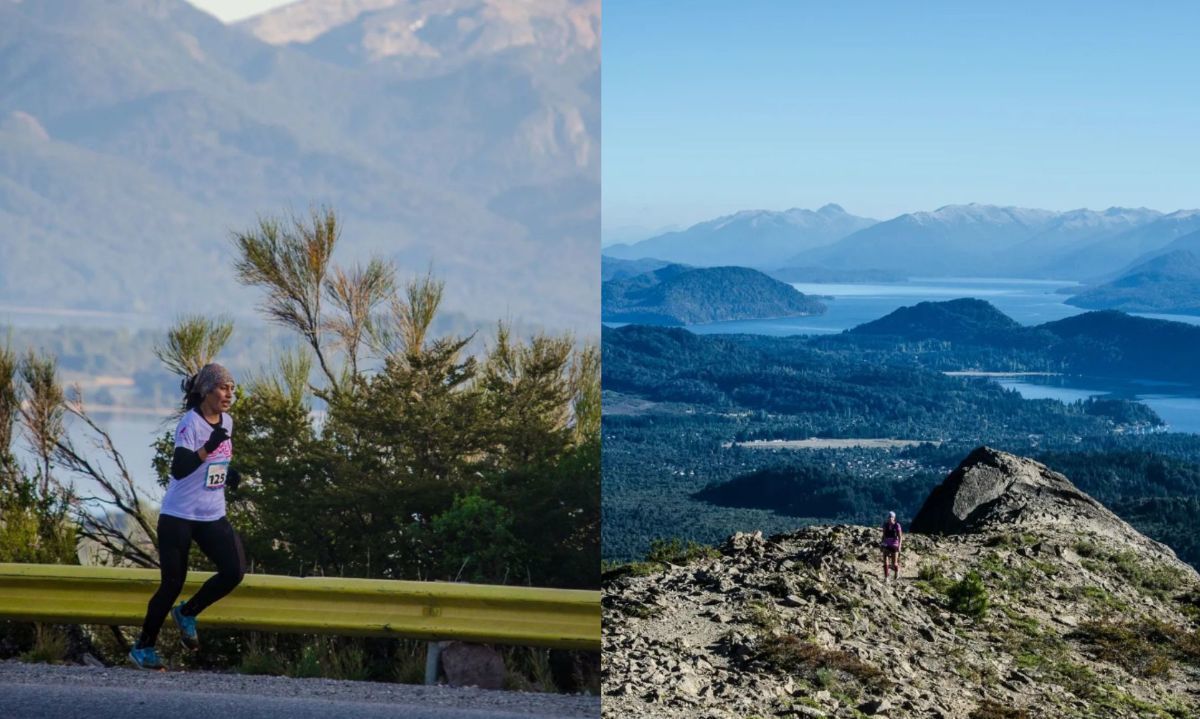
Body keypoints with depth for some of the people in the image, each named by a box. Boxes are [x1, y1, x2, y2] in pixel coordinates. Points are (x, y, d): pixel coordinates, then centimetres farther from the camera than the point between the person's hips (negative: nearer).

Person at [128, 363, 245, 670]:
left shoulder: (227, 422, 7)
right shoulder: (190, 423, -16)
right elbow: (179, 469, -27)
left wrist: (229, 474, 5)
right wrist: (209, 447, -38)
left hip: (212, 516, 6)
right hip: (179, 516, -6)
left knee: (234, 571, -10)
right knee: (173, 583, -2)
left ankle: (187, 613, 14)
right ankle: (143, 647, 15)